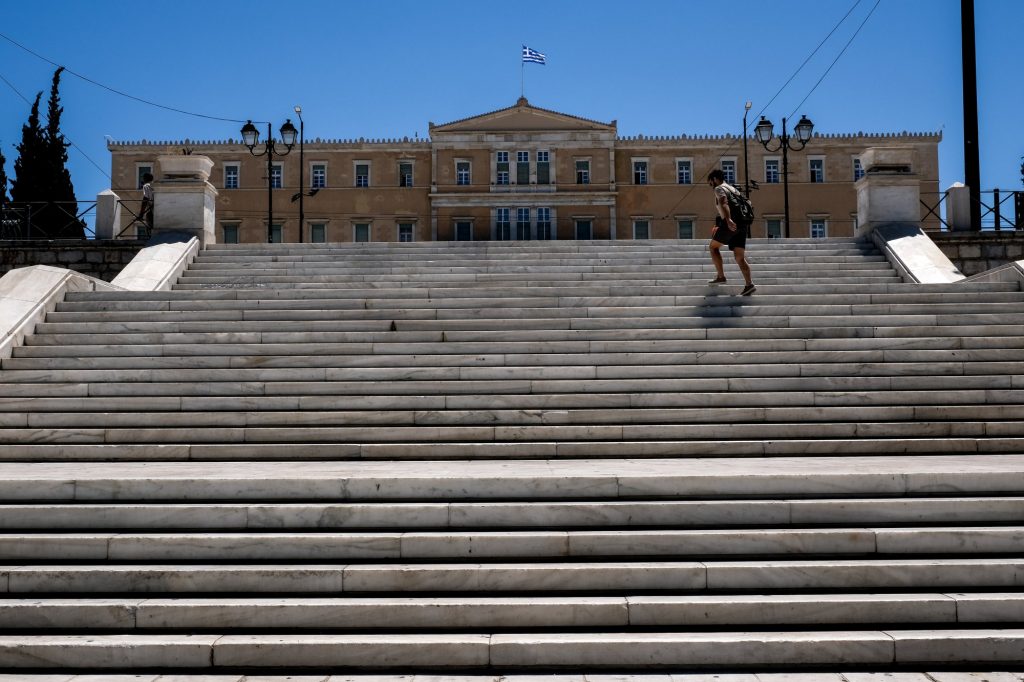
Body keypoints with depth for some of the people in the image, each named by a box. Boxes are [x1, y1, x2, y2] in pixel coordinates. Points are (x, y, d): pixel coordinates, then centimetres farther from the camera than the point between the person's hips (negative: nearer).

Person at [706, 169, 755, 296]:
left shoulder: (719, 188, 1)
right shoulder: (733, 189, 28)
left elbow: (723, 203, -20)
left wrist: (728, 220, -36)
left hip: (731, 224, -7)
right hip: (742, 224, 7)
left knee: (714, 246, 13)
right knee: (740, 257, 3)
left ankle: (720, 276, 7)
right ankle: (749, 284, -11)